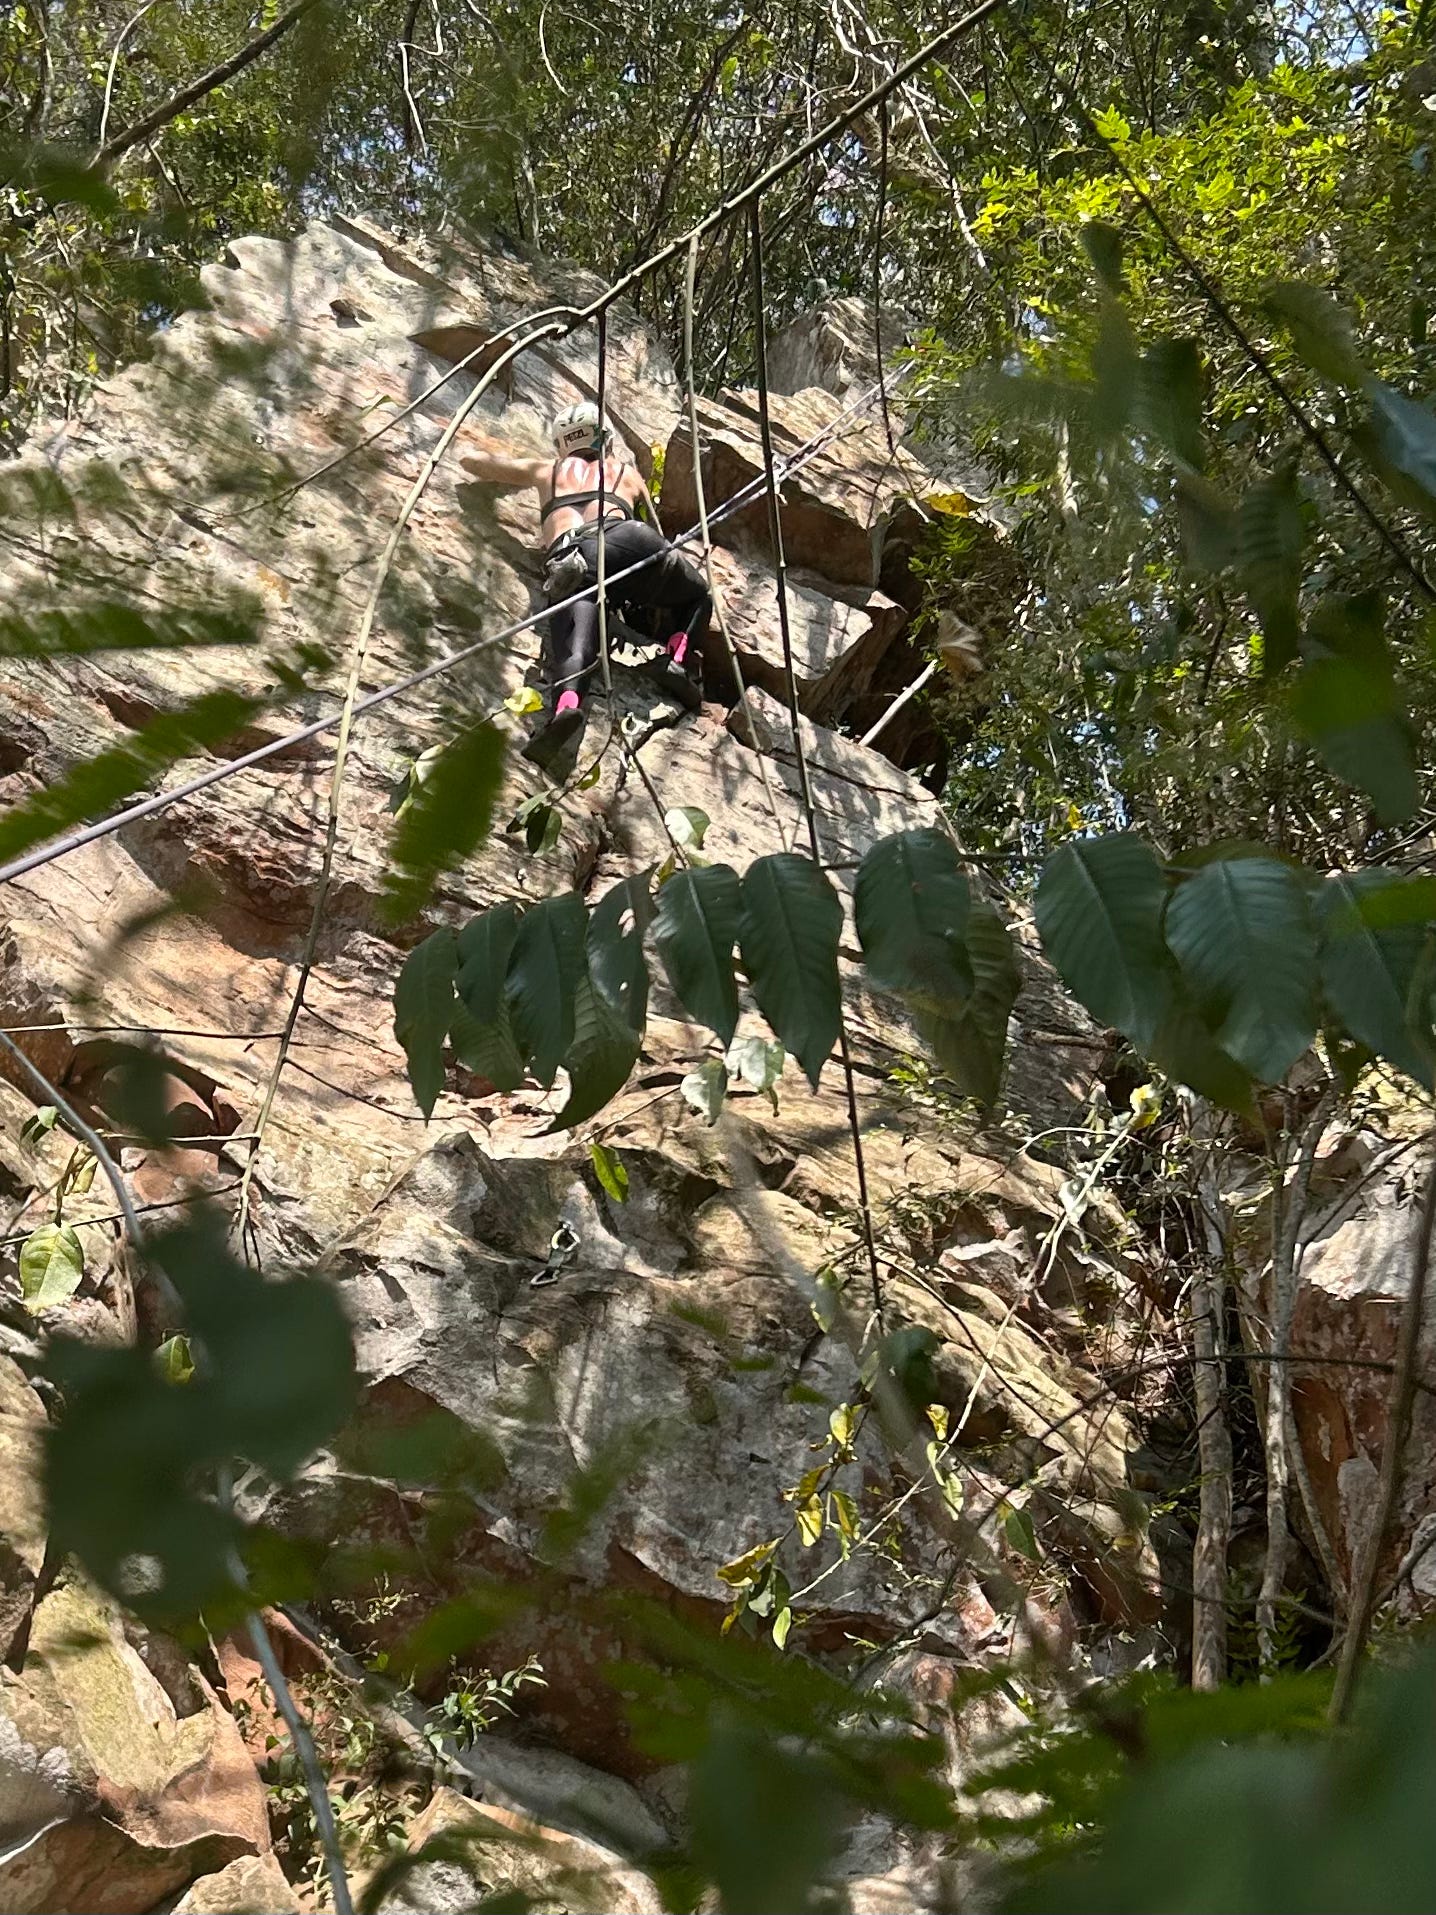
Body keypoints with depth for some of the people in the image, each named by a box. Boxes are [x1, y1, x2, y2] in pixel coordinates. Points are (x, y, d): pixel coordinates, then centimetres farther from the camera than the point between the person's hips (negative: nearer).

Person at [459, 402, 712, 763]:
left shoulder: (546, 471, 36)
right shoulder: (626, 472, 36)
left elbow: (470, 459, 44)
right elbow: (655, 522, 50)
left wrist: (508, 462, 63)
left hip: (567, 557, 0)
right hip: (624, 539, 0)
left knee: (573, 650, -23)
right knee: (696, 598, 24)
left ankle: (565, 704, -55)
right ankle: (679, 659, -4)